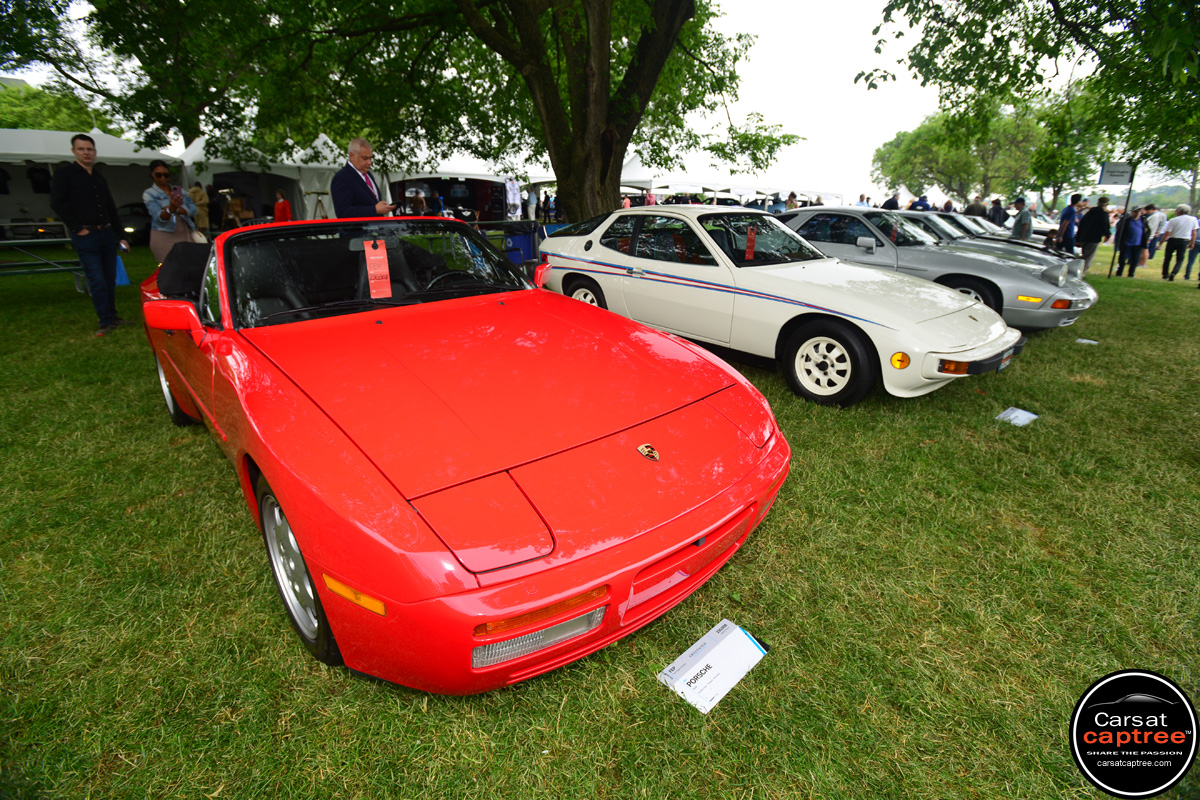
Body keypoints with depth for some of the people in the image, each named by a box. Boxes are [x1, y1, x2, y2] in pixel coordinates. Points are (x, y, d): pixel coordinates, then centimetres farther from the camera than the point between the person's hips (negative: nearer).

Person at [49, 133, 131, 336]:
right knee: (97, 281, -8)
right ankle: (106, 322, -4)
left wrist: (120, 234, 14)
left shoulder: (100, 178, 17)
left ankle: (113, 317, 17)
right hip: (85, 236, -6)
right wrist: (77, 228, -12)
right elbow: (57, 203, -7)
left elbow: (111, 208, 19)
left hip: (107, 234, 6)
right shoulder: (64, 174, -1)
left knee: (110, 279, 9)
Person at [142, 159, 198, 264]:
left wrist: (176, 209, -12)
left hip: (185, 234, 4)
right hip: (164, 237, -4)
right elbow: (159, 217, -12)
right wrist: (171, 209, -31)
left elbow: (193, 209, 4)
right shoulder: (149, 194, 5)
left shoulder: (180, 190, 18)